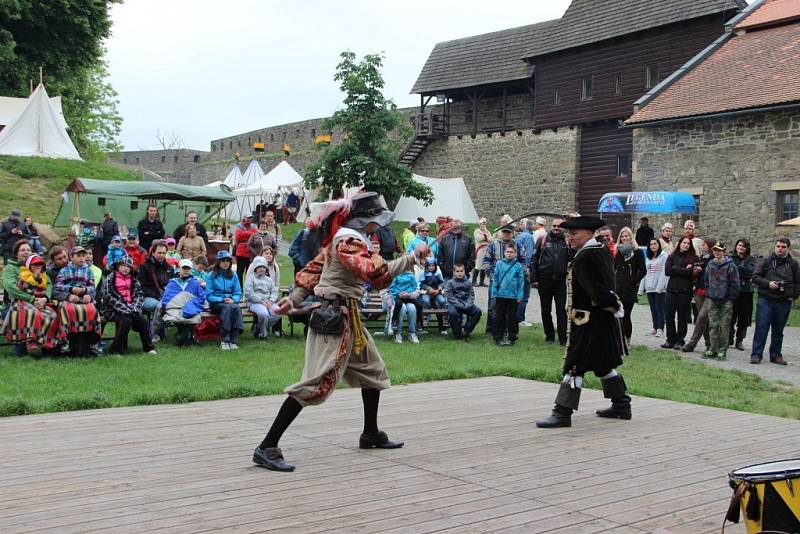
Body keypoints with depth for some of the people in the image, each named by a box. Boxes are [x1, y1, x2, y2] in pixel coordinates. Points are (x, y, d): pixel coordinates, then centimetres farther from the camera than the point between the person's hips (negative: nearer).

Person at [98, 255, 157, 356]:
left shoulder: (133, 280, 14)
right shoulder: (110, 279, -2)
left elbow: (139, 295, 9)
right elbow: (108, 297, -12)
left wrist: (134, 308, -10)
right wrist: (124, 308, -19)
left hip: (130, 309, 5)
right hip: (113, 309, -5)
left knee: (143, 321, -16)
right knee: (126, 321, -30)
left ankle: (148, 347, 1)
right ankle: (115, 350, -21)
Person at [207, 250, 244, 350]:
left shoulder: (233, 275, 14)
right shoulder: (212, 275, 3)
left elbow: (238, 293, 11)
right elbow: (209, 295, -2)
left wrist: (233, 299, -11)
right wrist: (222, 300, -15)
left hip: (231, 302, 3)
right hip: (216, 303, -3)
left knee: (236, 307, -33)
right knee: (227, 307, -36)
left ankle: (233, 340, -38)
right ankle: (224, 340, -39)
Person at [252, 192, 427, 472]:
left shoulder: (342, 237, 14)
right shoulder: (350, 240, -17)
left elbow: (312, 269, 15)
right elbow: (376, 275, -29)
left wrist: (293, 300, 13)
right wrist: (413, 257, -24)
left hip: (347, 316, 11)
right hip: (333, 316, -11)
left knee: (372, 370, 21)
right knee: (316, 382, -14)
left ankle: (371, 434, 35)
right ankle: (267, 448, -15)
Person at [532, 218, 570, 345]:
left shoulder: (566, 242, 6)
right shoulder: (543, 240, 3)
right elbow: (534, 259, 2)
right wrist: (534, 278, -3)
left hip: (560, 281, 0)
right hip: (545, 280, 0)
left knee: (561, 310, -1)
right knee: (546, 310, 8)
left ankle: (563, 338, 1)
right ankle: (549, 336, 18)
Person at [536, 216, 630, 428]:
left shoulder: (584, 256, -18)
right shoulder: (603, 251, 10)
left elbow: (594, 288, -20)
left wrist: (613, 305, -11)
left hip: (588, 319, -9)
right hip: (605, 318, 10)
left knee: (574, 365, -7)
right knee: (604, 363, 19)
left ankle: (563, 413, -6)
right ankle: (621, 405, 27)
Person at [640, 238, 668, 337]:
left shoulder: (664, 256, -4)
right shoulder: (648, 258, 17)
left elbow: (664, 272, -11)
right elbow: (645, 273, 16)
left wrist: (659, 287, -18)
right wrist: (641, 288, 10)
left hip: (660, 288, -6)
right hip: (649, 288, 6)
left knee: (659, 308, -5)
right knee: (653, 309, 9)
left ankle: (660, 329, -3)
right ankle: (655, 327, 15)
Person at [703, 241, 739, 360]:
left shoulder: (730, 265, -5)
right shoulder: (710, 264, 10)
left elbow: (734, 282, -6)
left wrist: (732, 297, -9)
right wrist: (707, 294, 11)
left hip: (726, 300, -4)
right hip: (712, 299, 4)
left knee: (724, 325, 0)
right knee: (713, 325, 6)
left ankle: (722, 351, 5)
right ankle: (712, 349, 11)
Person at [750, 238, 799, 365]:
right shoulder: (767, 261, 1)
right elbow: (755, 277, 0)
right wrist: (768, 283, -14)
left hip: (784, 302, 2)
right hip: (765, 300, -2)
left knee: (778, 330, 10)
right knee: (761, 328, -5)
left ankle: (775, 355, 19)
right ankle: (756, 354, -1)